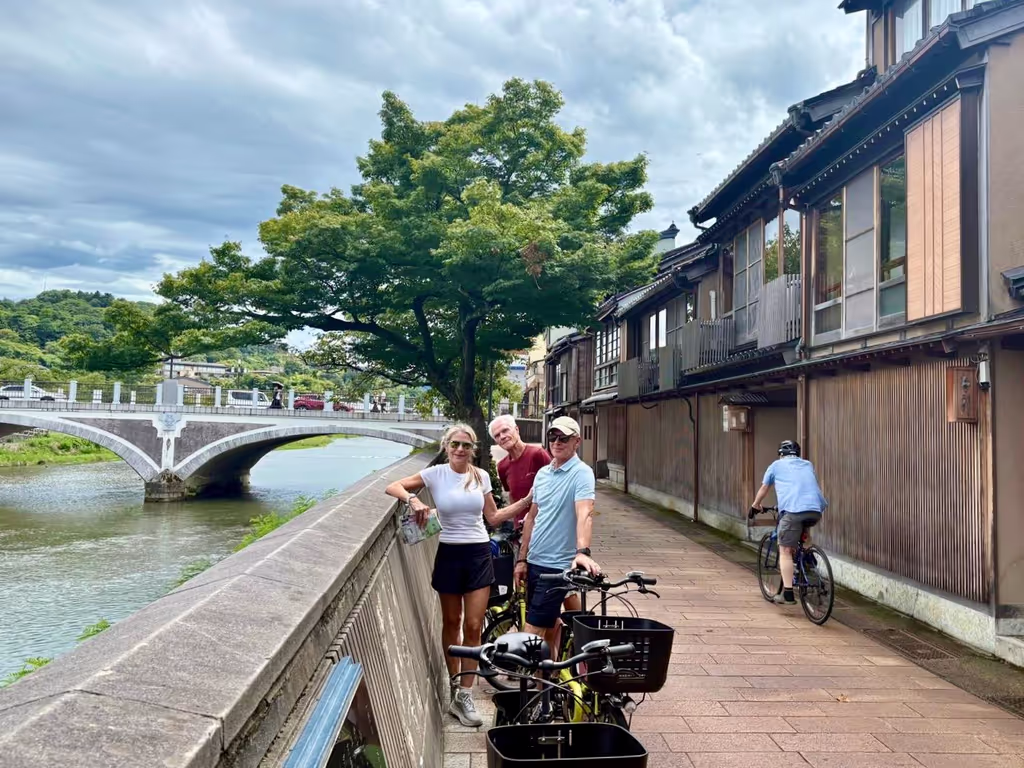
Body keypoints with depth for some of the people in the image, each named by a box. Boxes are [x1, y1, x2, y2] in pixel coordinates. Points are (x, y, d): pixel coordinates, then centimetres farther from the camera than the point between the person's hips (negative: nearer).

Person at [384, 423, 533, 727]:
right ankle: (455, 685, 31)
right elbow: (392, 487, -8)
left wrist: (527, 501, 3)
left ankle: (464, 695, 9)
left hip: (478, 554, 1)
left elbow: (494, 517, 9)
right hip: (449, 554, -1)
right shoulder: (435, 474, -5)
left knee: (473, 626, -1)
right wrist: (413, 499, -26)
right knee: (452, 622, 12)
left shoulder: (481, 476, 3)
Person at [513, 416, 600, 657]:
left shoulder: (581, 473, -13)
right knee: (550, 623, 19)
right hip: (535, 562, 7)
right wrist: (522, 559, 13)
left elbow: (584, 514, -28)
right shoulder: (542, 473, 10)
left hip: (558, 565, -7)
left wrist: (582, 551, -43)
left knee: (533, 629, -6)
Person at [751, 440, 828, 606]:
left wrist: (756, 505, 49)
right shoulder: (808, 465, 31)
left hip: (793, 510, -4)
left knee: (785, 551, 1)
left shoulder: (777, 465, 21)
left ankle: (787, 594, -4)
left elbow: (764, 489, 32)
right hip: (816, 510, 4)